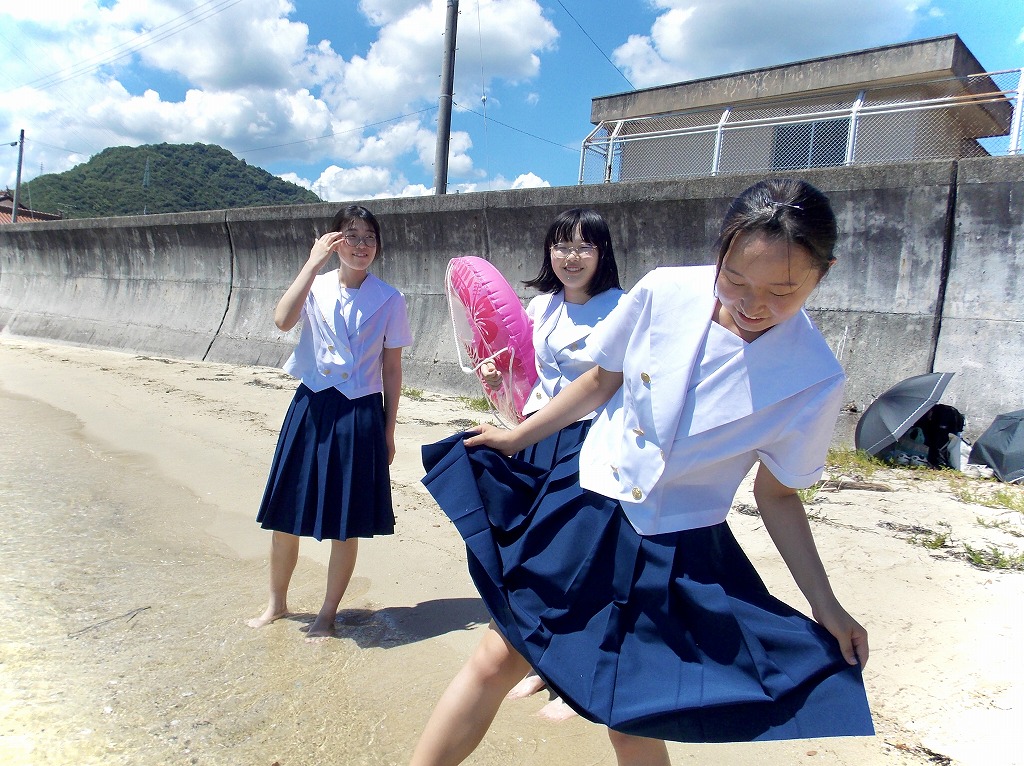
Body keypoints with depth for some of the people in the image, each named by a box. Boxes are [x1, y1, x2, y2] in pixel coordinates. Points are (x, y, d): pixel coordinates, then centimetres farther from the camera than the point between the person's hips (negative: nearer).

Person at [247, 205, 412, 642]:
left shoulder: (388, 300, -1)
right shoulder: (315, 286, 2)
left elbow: (392, 369, 3)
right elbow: (282, 320, -19)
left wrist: (388, 430, 3)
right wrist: (313, 263, -18)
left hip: (360, 416, -1)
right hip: (311, 409, 2)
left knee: (346, 524, 6)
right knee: (286, 515, 10)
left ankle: (328, 615, 26)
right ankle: (276, 603, 34)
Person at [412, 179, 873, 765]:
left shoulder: (815, 380, -16)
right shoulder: (665, 292, -14)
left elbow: (777, 494, -1)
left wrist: (827, 607, -4)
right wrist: (517, 435, 11)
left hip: (677, 559, -1)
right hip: (582, 510, 2)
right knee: (496, 659, 8)